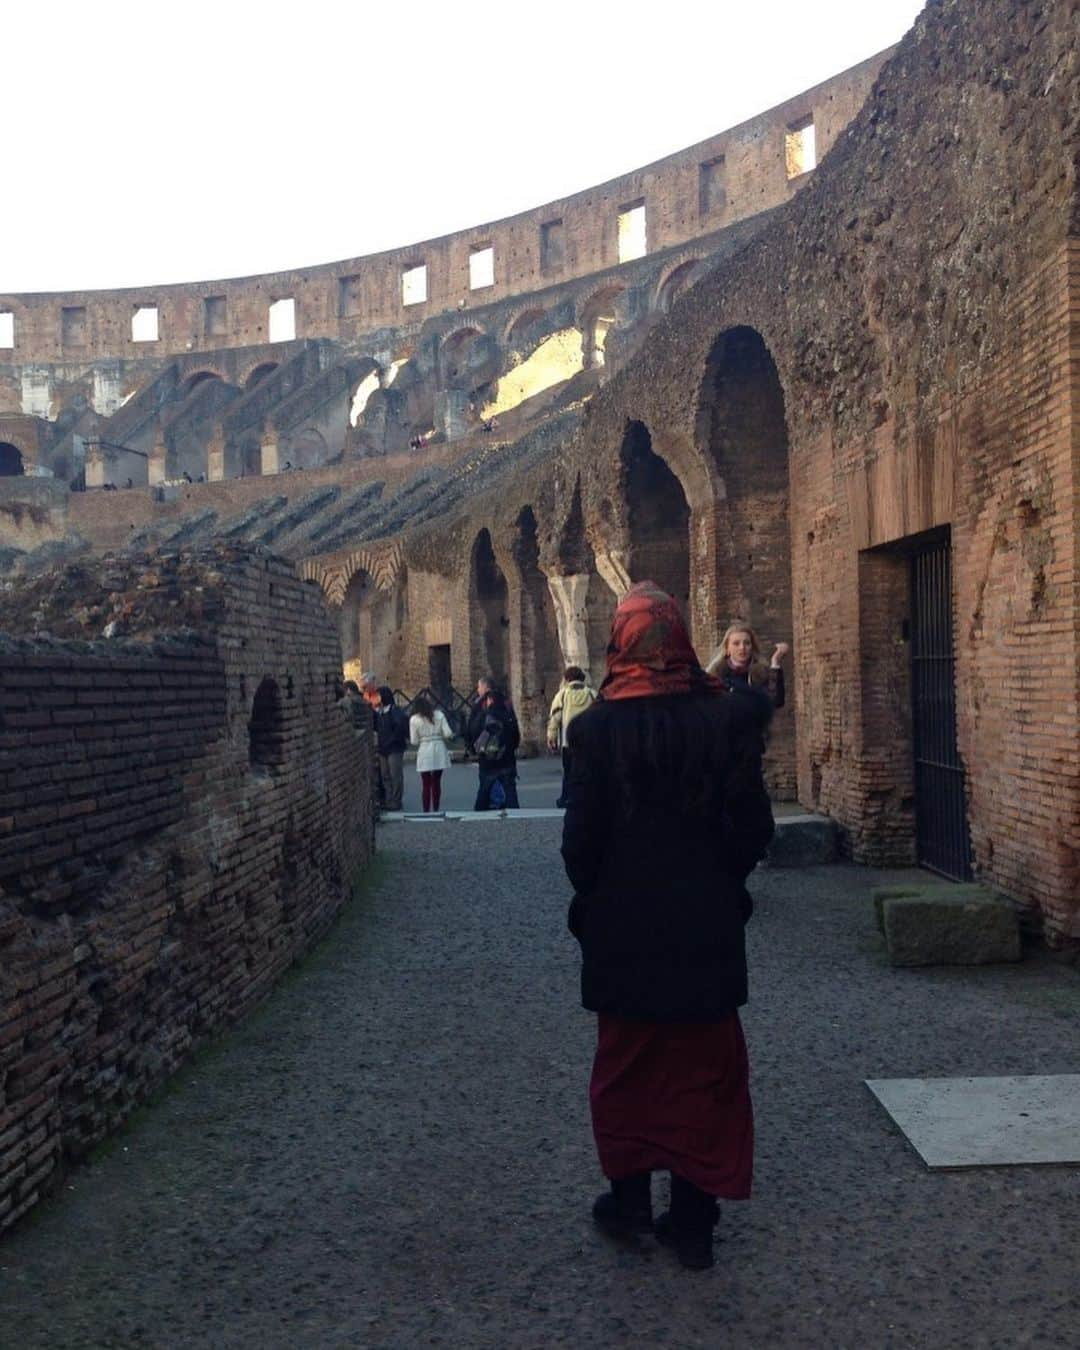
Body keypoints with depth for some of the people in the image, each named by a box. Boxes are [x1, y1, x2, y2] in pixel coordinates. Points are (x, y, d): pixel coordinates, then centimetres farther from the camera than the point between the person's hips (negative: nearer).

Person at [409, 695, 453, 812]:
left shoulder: (414, 719, -4)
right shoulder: (439, 714, 1)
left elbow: (414, 741, -5)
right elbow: (448, 734, -6)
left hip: (424, 751, -2)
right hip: (439, 749, 2)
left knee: (426, 784, 3)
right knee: (436, 782, 13)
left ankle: (426, 811, 1)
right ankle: (436, 809, 16)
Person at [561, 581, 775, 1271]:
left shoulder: (598, 726, -11)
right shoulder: (728, 715, -8)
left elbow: (581, 835, -9)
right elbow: (755, 825, -6)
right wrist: (722, 879, 11)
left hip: (623, 926, -1)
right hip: (708, 925, 1)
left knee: (627, 1063, 17)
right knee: (705, 1070, 11)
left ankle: (630, 1197, 26)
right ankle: (694, 1219, 18)